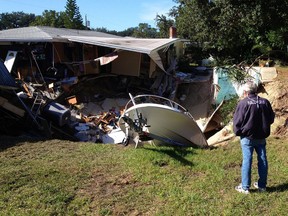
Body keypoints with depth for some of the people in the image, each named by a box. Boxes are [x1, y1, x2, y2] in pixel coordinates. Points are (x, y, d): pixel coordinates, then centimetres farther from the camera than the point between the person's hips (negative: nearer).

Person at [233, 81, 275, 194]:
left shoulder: (243, 103, -14)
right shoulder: (265, 102, 1)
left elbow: (237, 121, -11)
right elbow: (271, 119, 10)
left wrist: (237, 132, 5)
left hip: (247, 137, -4)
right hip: (261, 137, 4)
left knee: (247, 161, 1)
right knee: (262, 160, 13)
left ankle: (245, 187, 8)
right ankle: (262, 185, 24)